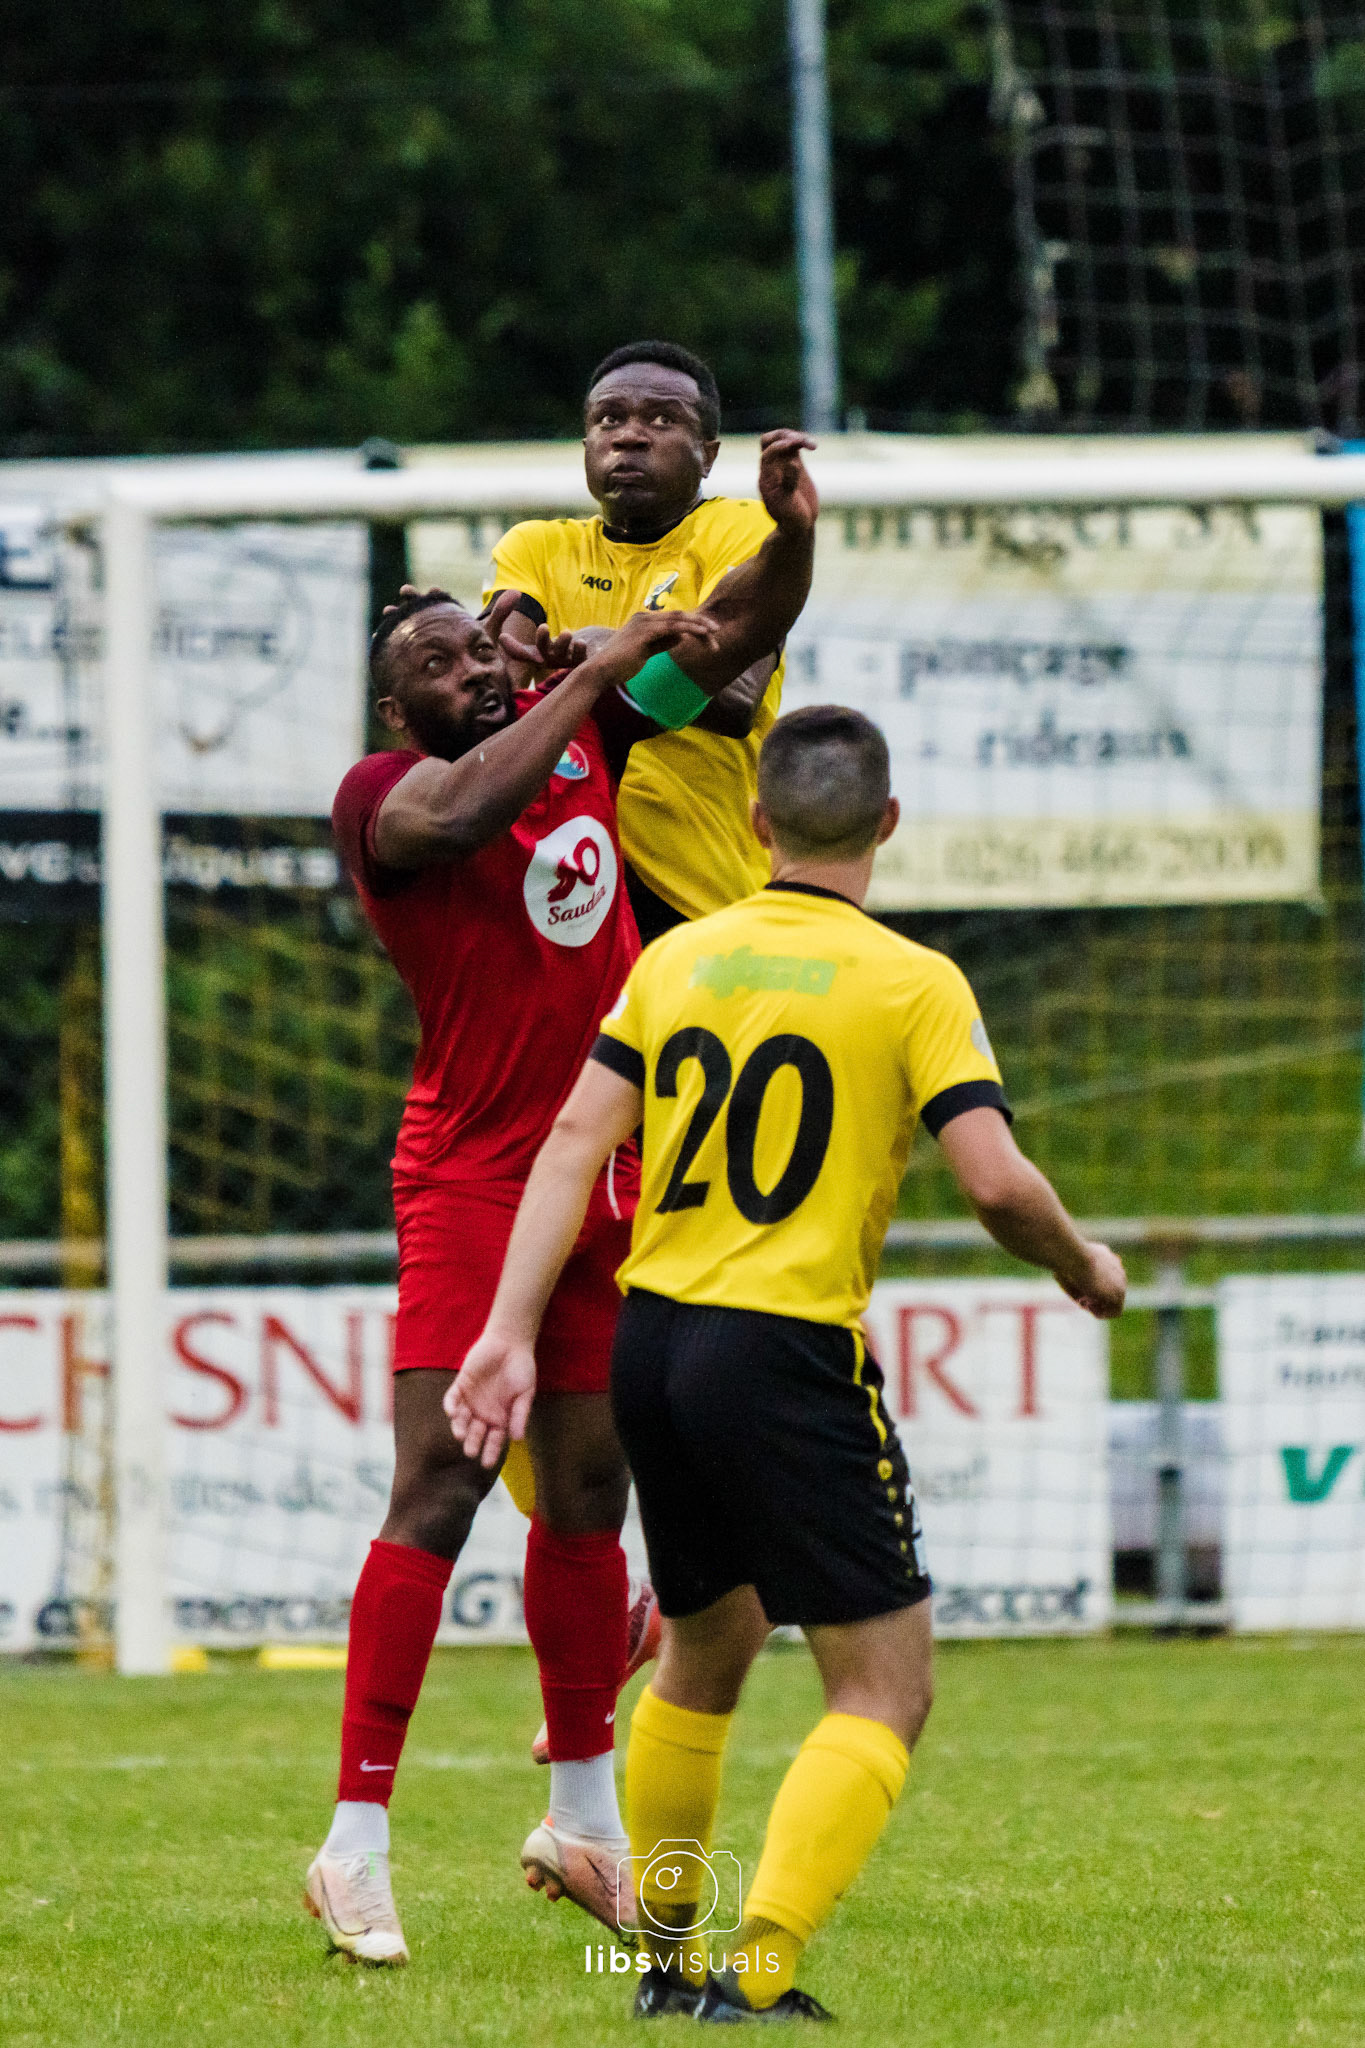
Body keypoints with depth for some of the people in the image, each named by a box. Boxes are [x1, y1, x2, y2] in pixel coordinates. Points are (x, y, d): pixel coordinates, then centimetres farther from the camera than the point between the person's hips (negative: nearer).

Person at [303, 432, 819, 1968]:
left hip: (611, 1176, 7)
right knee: (439, 1493, -13)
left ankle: (584, 1819, 26)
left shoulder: (575, 728, 9)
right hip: (471, 1179, -7)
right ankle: (356, 1846, -12)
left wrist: (793, 532, -5)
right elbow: (468, 809, -33)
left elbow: (736, 635, 15)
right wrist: (602, 663, -24)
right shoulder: (385, 794, -10)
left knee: (587, 1490, 14)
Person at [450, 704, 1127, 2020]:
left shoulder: (676, 959, 8)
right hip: (786, 1359, -6)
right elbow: (996, 1181, -14)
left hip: (651, 1339, 6)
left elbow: (575, 1142, 2)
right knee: (884, 1687, 0)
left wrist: (510, 1333, 1)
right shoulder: (912, 983, -6)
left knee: (705, 1646, 26)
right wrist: (1085, 1271, 6)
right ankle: (755, 1976, -14)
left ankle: (665, 1958, 35)